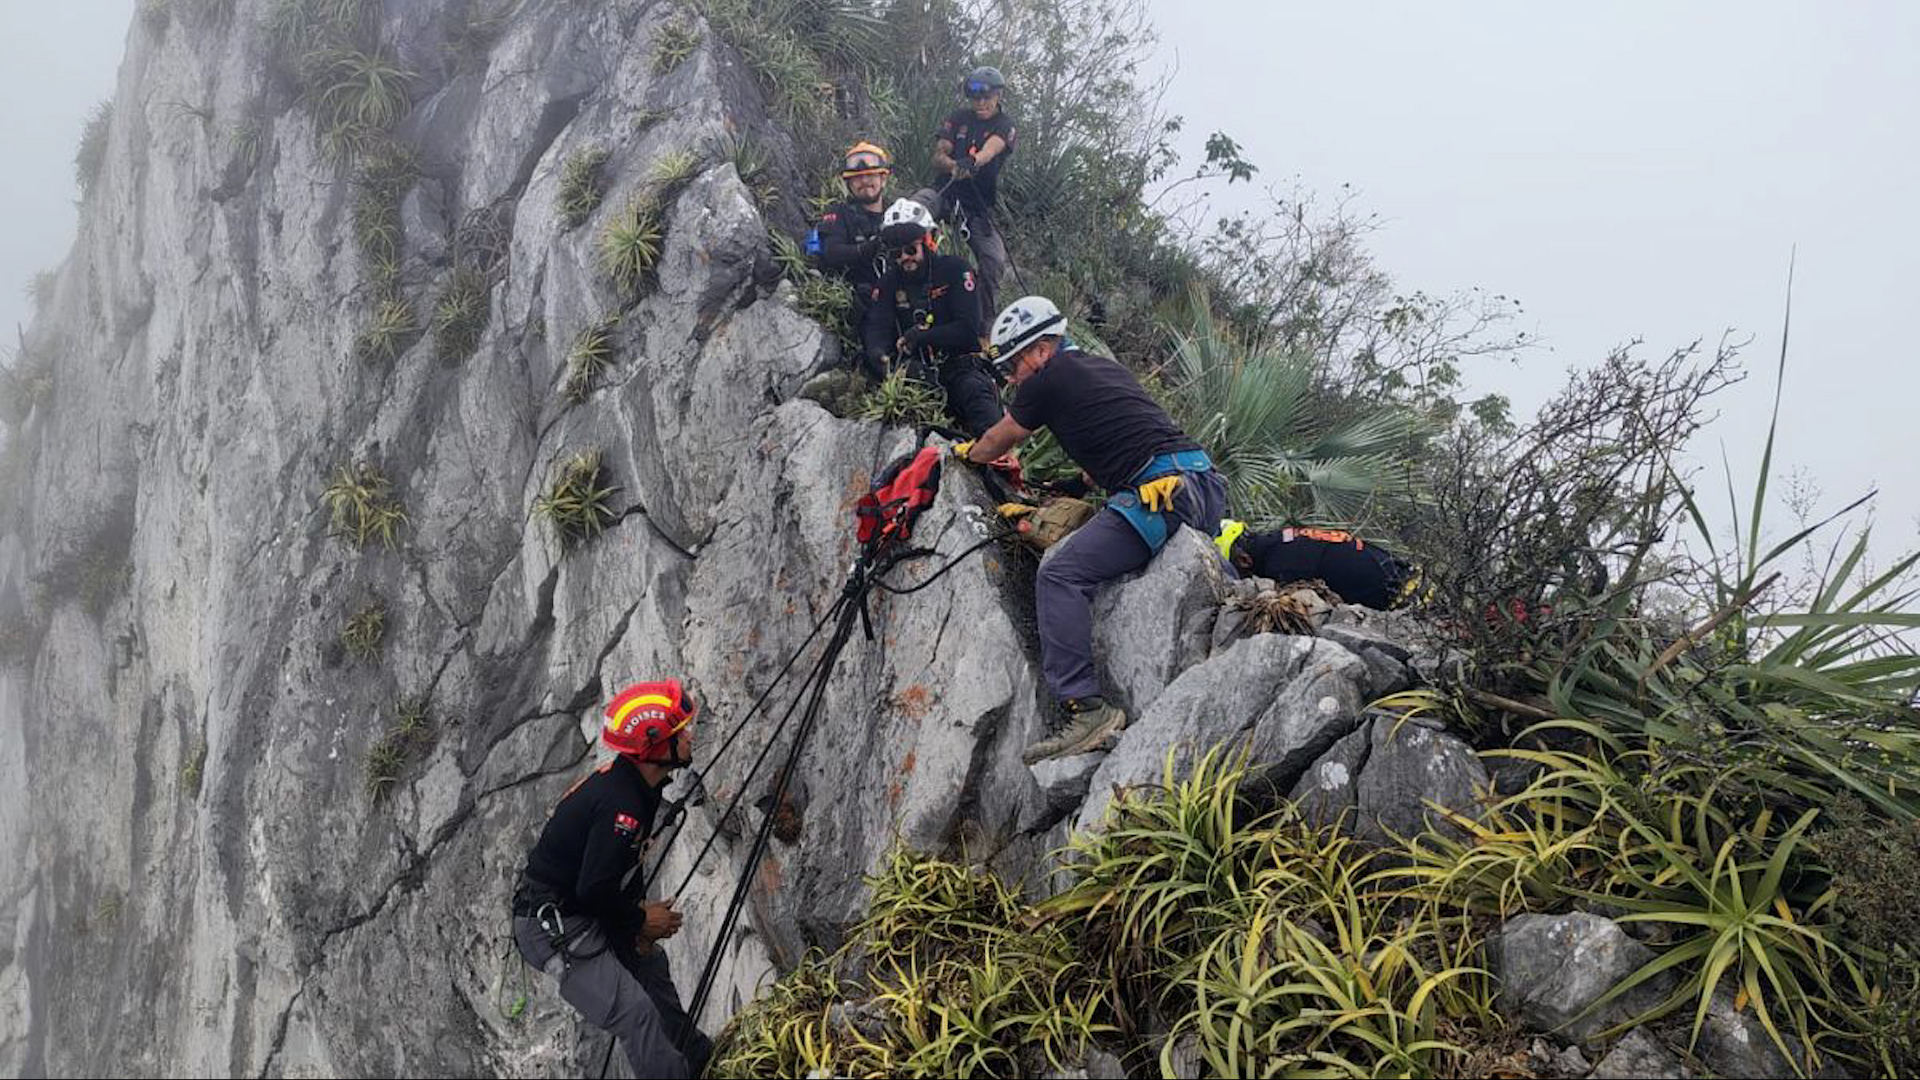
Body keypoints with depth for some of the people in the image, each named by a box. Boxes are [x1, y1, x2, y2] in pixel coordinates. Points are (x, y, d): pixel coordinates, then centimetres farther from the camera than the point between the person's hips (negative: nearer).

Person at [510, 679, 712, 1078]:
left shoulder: (634, 780, 2)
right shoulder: (621, 805, -30)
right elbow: (595, 890, -27)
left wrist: (638, 912, 5)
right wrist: (641, 919, -11)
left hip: (583, 908, 11)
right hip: (551, 926, -11)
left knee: (649, 961, 24)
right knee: (636, 1012, -15)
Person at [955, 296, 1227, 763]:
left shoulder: (1048, 379, 2)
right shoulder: (1107, 367, 24)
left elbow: (997, 443, 19)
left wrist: (967, 452, 40)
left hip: (1161, 488, -9)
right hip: (1207, 481, 9)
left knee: (1060, 576, -15)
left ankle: (1086, 709, -23)